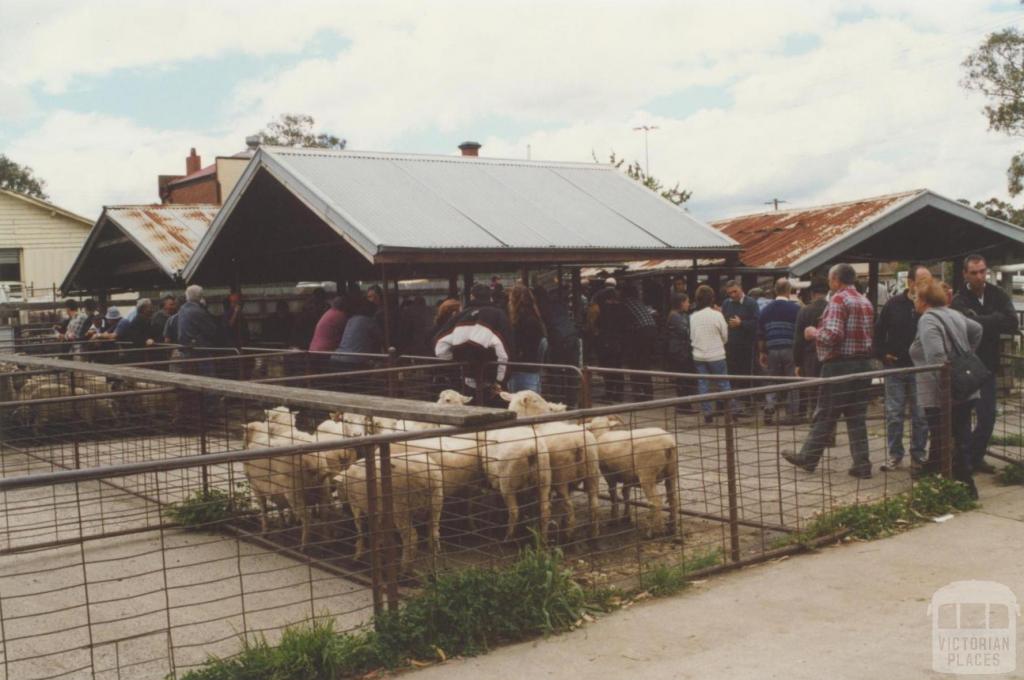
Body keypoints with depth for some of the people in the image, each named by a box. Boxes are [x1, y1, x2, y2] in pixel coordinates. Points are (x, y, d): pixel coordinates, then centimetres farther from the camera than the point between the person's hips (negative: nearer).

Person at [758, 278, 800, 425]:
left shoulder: (766, 309, 6)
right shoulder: (795, 308, -6)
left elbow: (760, 335, 9)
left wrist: (762, 353, 17)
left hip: (772, 350, 3)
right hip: (791, 350, -3)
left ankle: (769, 408, -5)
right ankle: (791, 415, 6)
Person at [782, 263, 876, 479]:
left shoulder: (838, 300, -13)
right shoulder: (866, 302, 13)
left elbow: (832, 334, -23)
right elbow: (869, 333, 18)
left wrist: (814, 333, -4)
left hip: (840, 364, -7)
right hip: (865, 362, 7)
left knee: (825, 415, 3)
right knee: (857, 417, 10)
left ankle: (808, 458, 15)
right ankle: (862, 465, 8)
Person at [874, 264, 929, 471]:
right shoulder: (894, 304, 2)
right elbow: (879, 330, 9)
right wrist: (882, 353, 0)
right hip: (895, 367, 1)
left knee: (920, 415, 6)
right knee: (894, 414, 5)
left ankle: (918, 454, 18)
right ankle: (894, 455, 14)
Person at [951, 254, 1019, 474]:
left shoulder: (998, 295, 2)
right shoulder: (959, 301, -11)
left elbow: (1013, 323, -12)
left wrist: (985, 322, -20)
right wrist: (996, 320, -17)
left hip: (988, 365, 5)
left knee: (987, 416, 11)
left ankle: (976, 456, 25)